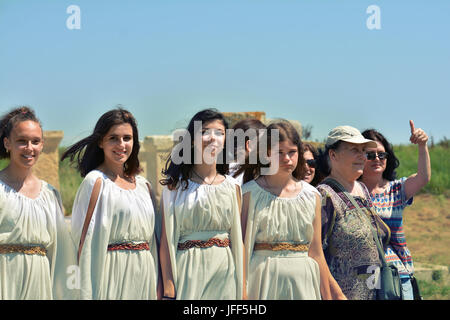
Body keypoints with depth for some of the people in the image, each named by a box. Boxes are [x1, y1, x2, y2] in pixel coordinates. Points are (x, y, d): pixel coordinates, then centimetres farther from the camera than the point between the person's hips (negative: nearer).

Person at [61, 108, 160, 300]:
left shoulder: (143, 185, 13)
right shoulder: (96, 181, -6)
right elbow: (86, 240, -11)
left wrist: (158, 288, 9)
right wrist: (88, 294, -17)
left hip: (143, 276, 6)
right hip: (113, 274, -6)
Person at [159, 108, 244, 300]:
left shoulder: (232, 187, 8)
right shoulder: (176, 184, -1)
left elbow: (238, 240, 9)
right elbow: (166, 240, -5)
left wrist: (242, 288, 4)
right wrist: (168, 290, -11)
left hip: (225, 271, 3)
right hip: (188, 271, -3)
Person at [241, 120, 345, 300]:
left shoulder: (311, 195, 9)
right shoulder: (250, 193, -2)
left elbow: (316, 253, 11)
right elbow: (242, 248, -5)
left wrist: (327, 296, 9)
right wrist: (242, 293, -12)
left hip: (302, 284, 3)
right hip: (264, 279, -3)